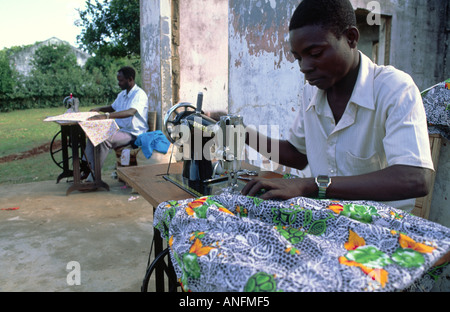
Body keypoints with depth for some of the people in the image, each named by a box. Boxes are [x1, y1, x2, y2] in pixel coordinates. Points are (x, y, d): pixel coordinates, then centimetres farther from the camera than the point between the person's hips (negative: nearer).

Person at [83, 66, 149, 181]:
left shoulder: (139, 94, -15)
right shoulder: (122, 94, 15)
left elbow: (131, 112, -34)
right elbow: (113, 107, 33)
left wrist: (106, 116, -44)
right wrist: (99, 109, 11)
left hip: (132, 134, -9)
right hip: (119, 129, 9)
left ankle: (94, 173, -21)